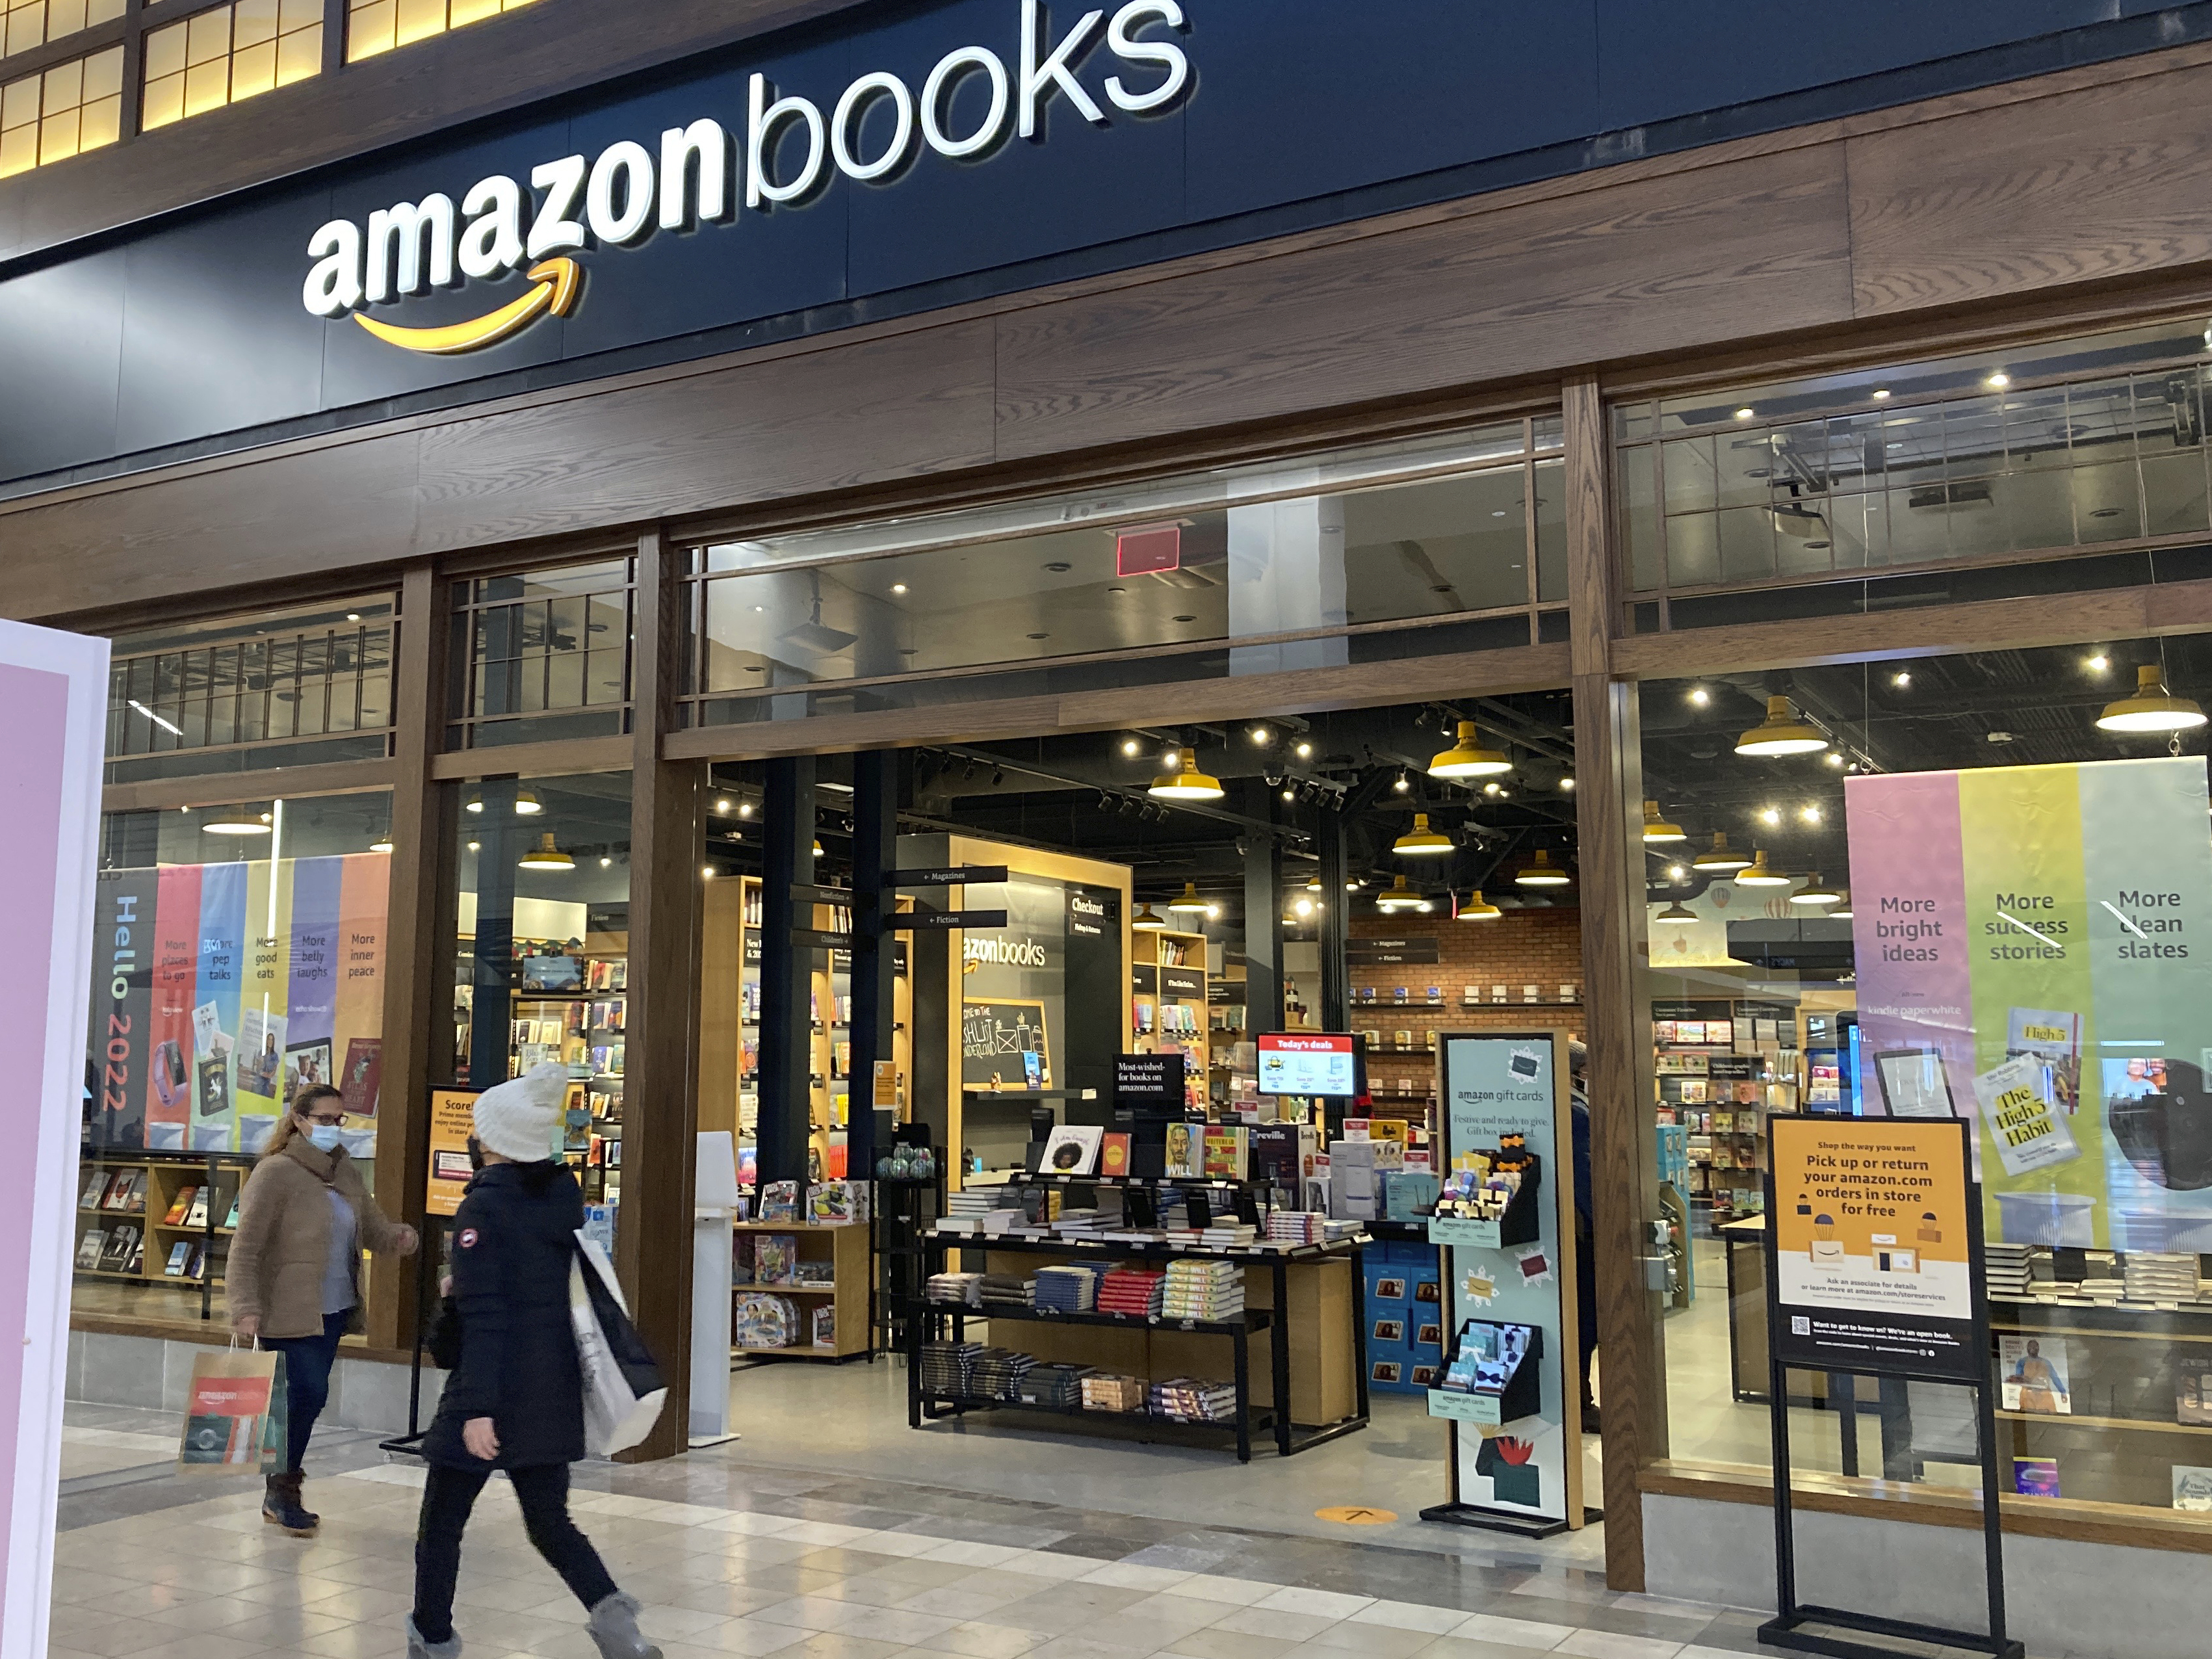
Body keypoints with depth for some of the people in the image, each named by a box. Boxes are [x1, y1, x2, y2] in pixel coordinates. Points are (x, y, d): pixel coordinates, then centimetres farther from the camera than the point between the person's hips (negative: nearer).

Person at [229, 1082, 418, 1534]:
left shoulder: (346, 1173, 9)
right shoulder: (275, 1172, -12)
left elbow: (374, 1228, 12)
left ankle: (280, 1495, 26)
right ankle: (282, 1493, 7)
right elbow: (245, 1248, -15)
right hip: (287, 1311, -7)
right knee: (309, 1394, -11)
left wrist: (401, 1239, -11)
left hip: (334, 1309, 7)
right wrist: (246, 1308, -23)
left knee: (305, 1398, 13)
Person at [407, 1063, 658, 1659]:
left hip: (496, 1391, -6)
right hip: (555, 1390, 6)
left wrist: (478, 1407, -21)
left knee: (441, 1523, 12)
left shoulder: (483, 1207, -12)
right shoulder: (565, 1195, 6)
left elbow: (483, 1317, -19)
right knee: (549, 1521, 13)